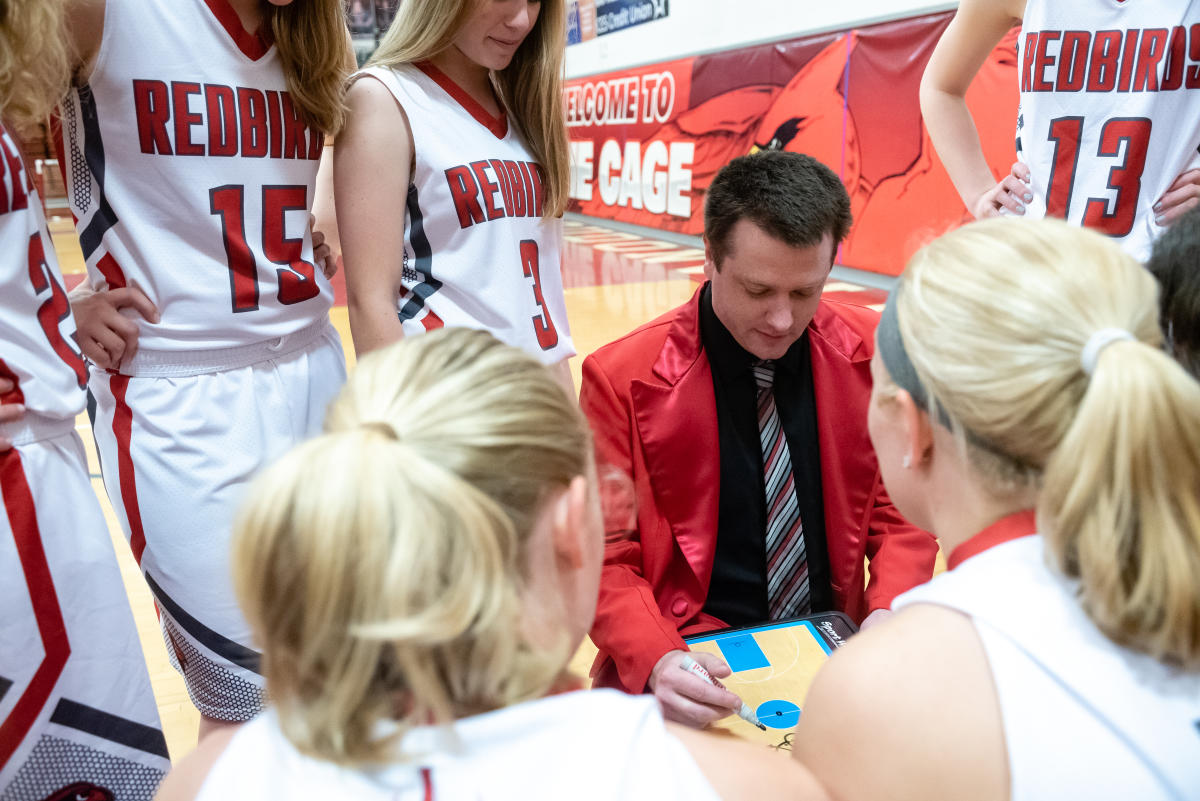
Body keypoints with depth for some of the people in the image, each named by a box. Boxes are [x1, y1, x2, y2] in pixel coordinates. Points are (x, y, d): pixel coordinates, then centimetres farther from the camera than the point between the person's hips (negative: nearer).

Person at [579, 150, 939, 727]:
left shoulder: (872, 353, -2)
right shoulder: (624, 378, -10)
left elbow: (900, 515, 8)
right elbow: (605, 557, -6)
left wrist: (891, 612, -11)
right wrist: (655, 661, -24)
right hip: (692, 667, -3)